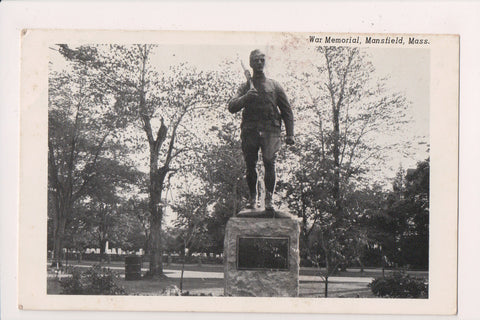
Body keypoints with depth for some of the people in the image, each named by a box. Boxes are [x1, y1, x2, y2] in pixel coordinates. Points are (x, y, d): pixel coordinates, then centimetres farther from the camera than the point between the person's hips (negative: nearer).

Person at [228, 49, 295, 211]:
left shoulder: (274, 86, 15)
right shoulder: (245, 87, 16)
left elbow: (287, 111, 14)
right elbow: (232, 107, 4)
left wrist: (290, 134, 5)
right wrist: (246, 97, -15)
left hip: (270, 130, -1)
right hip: (250, 130, 1)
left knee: (269, 162, -15)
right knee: (250, 165, 0)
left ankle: (269, 198, -13)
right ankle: (252, 197, 13)